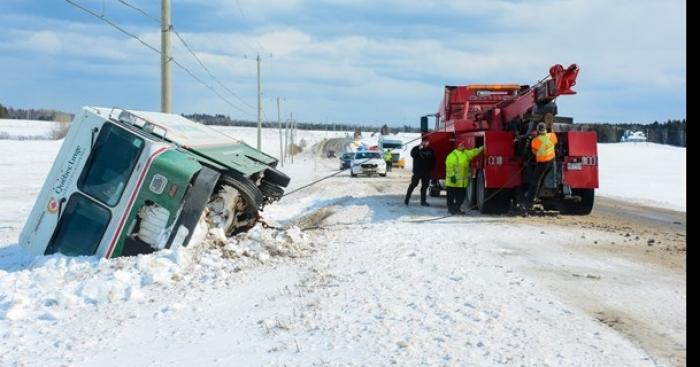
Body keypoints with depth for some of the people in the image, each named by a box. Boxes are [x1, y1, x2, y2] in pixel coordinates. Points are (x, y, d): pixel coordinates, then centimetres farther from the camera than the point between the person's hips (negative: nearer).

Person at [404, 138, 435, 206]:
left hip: (426, 172, 4)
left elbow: (433, 160, 12)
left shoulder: (430, 150, 7)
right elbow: (413, 154, -19)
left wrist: (431, 168, 1)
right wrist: (419, 149, -25)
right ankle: (407, 199, 3)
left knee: (424, 186, 6)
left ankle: (423, 201, 12)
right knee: (413, 184, -4)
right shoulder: (416, 148, -1)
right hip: (417, 171, -4)